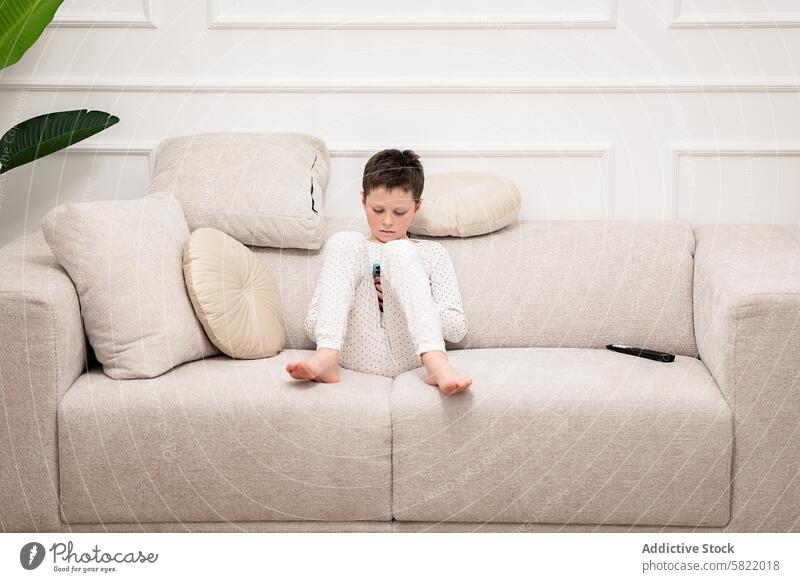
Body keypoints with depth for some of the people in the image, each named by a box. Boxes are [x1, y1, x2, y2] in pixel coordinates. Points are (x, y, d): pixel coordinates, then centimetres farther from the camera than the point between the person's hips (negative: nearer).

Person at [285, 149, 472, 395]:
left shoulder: (432, 253, 24)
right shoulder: (348, 248, 26)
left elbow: (457, 328, 12)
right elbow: (312, 327, 17)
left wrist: (403, 296, -1)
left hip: (407, 353, 0)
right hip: (358, 351, 1)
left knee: (400, 252, -20)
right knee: (345, 240, -14)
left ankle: (436, 365, -41)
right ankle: (326, 358, -35)